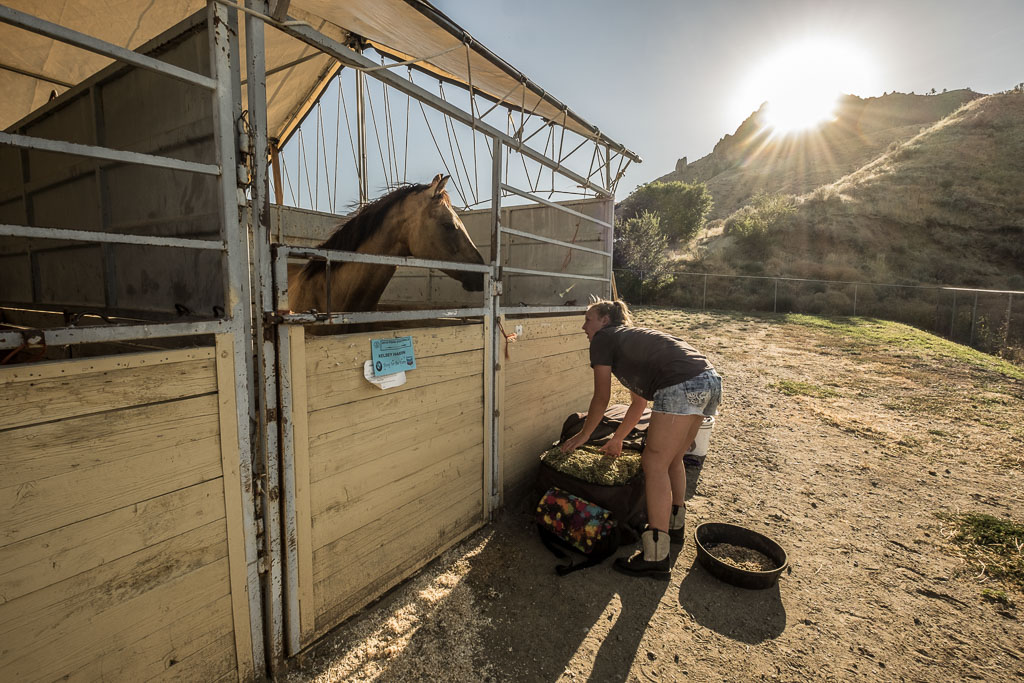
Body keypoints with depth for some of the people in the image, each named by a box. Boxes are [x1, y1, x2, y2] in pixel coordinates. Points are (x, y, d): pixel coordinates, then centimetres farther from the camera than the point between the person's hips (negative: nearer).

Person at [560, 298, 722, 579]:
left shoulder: (603, 339, 7)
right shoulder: (632, 338, 31)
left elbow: (601, 398, 8)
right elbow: (639, 401, 34)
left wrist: (583, 435, 21)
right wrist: (617, 439, 40)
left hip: (681, 385, -10)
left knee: (655, 463, -3)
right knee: (672, 459, 22)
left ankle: (655, 558, 2)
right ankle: (675, 525, 40)